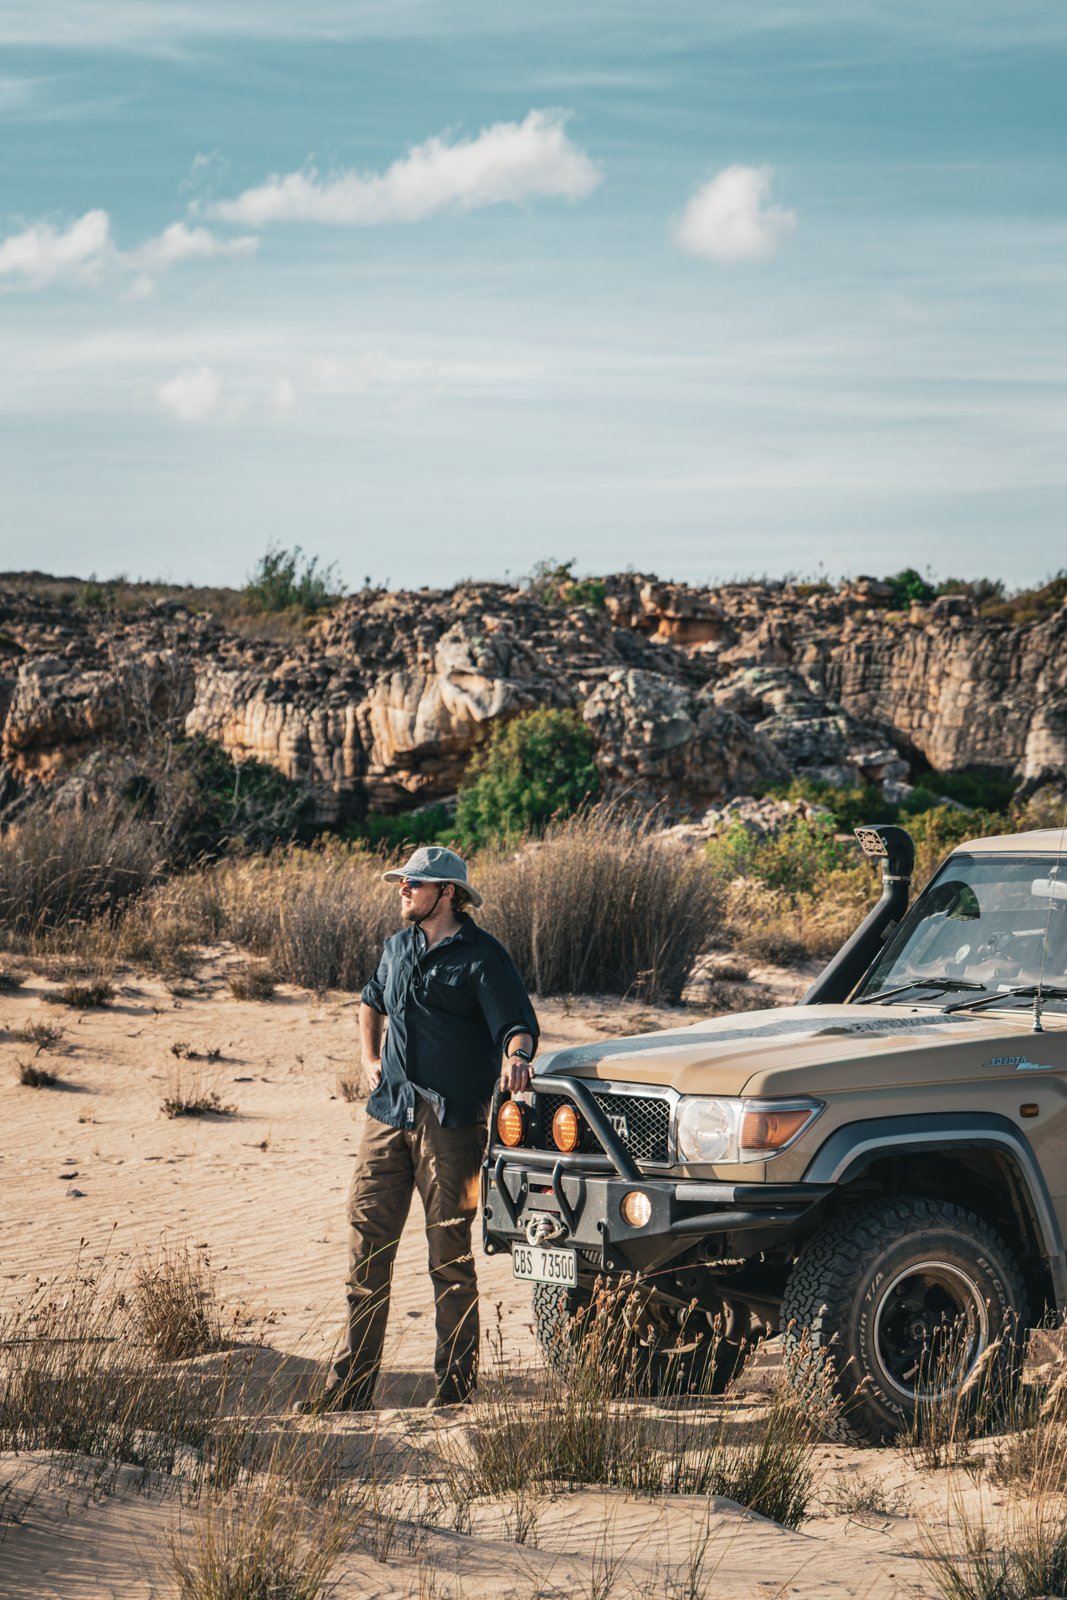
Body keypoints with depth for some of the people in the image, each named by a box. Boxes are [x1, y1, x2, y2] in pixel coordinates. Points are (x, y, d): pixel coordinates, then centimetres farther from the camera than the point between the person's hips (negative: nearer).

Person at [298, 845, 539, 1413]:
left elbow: (518, 1025, -14)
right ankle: (351, 1386, 9)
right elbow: (372, 1002, 35)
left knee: (450, 1257, -1)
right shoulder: (398, 948, 15)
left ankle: (455, 1390, 6)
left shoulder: (481, 957, -6)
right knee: (367, 1249, 4)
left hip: (451, 1122, -6)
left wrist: (516, 1056, -36)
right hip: (388, 1114, 6)